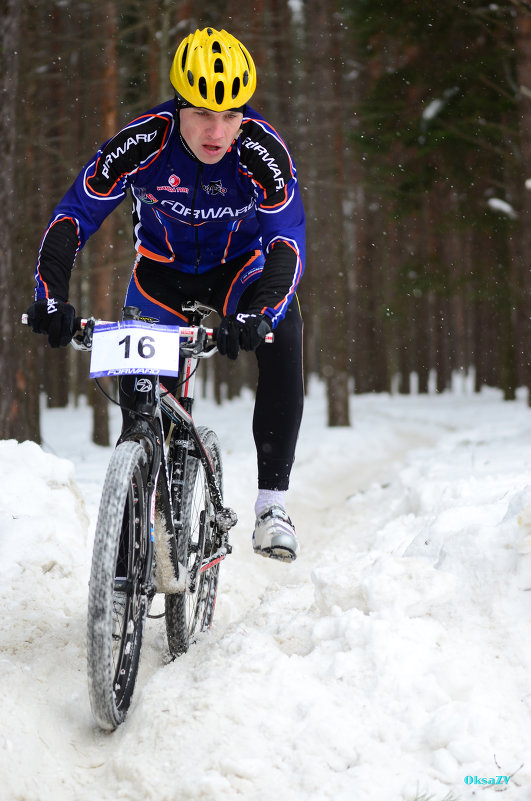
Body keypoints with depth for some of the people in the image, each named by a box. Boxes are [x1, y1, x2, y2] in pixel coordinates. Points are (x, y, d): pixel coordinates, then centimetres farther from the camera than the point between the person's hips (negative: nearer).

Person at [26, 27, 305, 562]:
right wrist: (51, 295, -40)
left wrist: (255, 313, -51)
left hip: (240, 264, -1)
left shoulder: (264, 151, -30)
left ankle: (271, 503, -20)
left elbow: (286, 242, -34)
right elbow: (73, 216, -25)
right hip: (163, 267, 1)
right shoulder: (143, 143, -29)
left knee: (283, 343, -27)